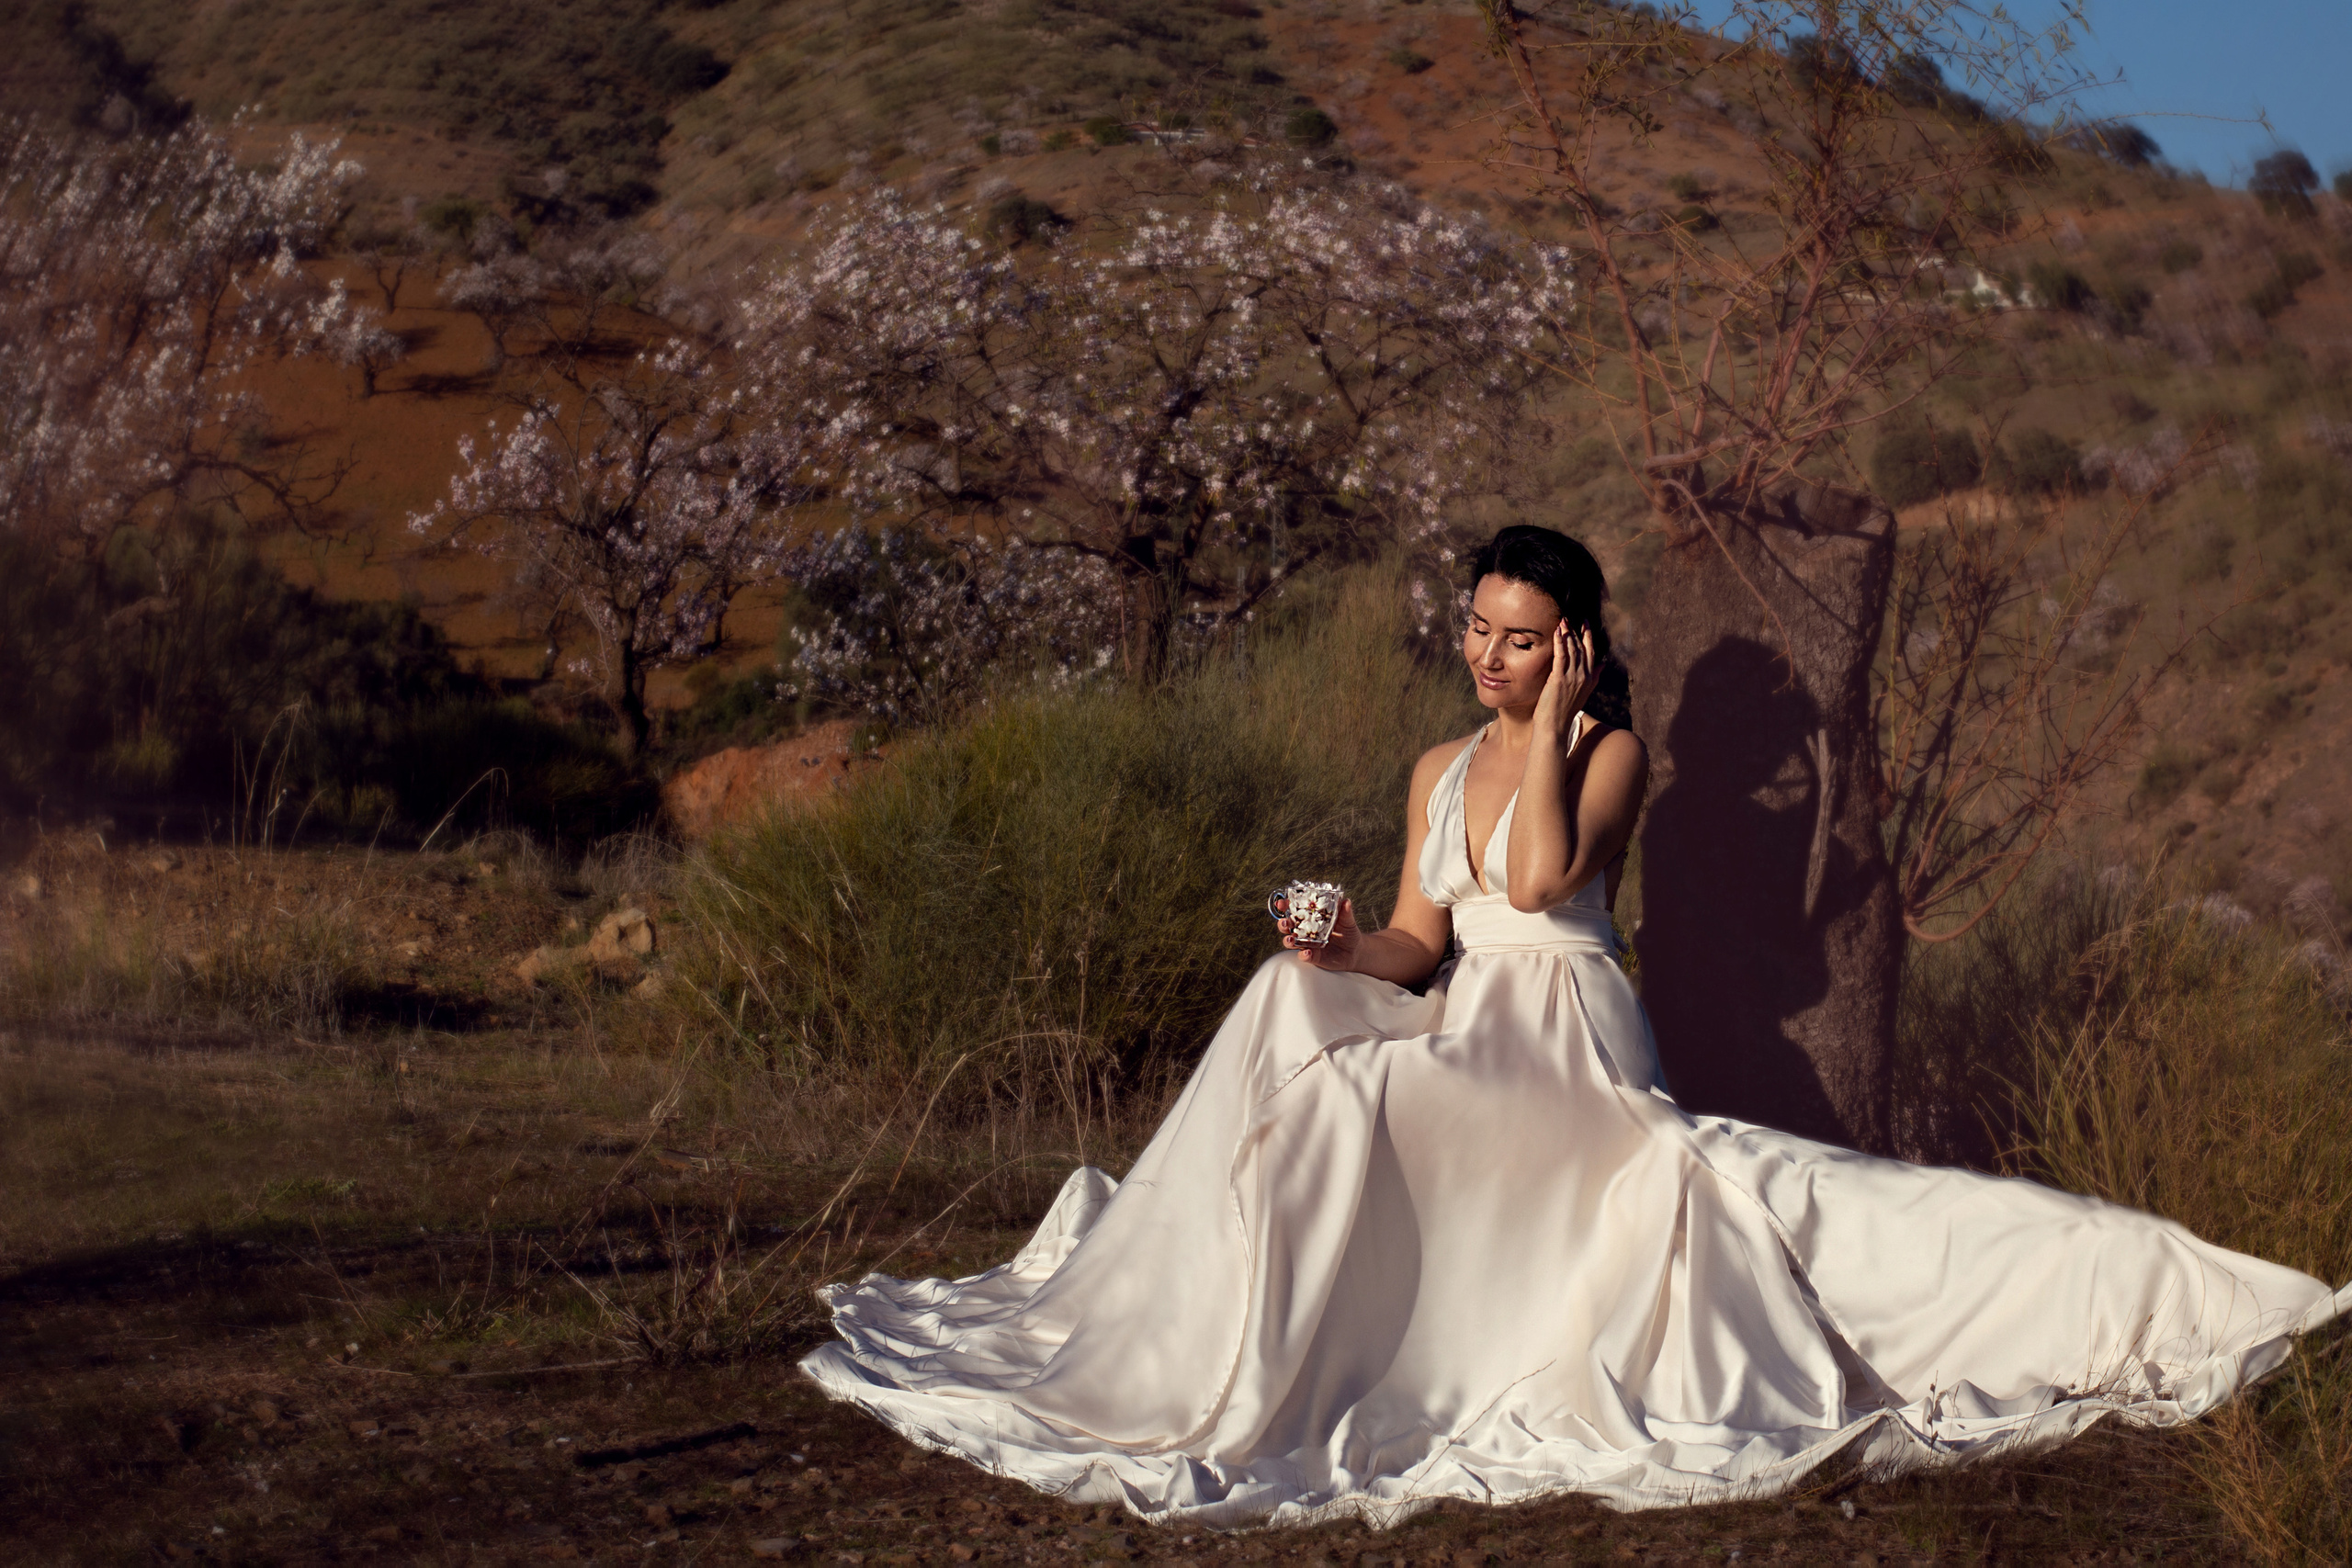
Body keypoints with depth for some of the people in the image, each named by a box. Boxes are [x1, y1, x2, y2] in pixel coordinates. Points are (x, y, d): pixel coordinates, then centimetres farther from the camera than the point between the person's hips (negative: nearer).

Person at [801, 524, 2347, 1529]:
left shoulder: (1612, 753, 0)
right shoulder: (1440, 770, 19)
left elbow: (1542, 877, -19)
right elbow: (1421, 941, 12)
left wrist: (1551, 723, -11)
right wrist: (1346, 941, -10)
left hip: (1569, 1042, -7)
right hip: (1455, 1031, 7)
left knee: (1356, 1097, -32)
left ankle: (1284, 1371, -27)